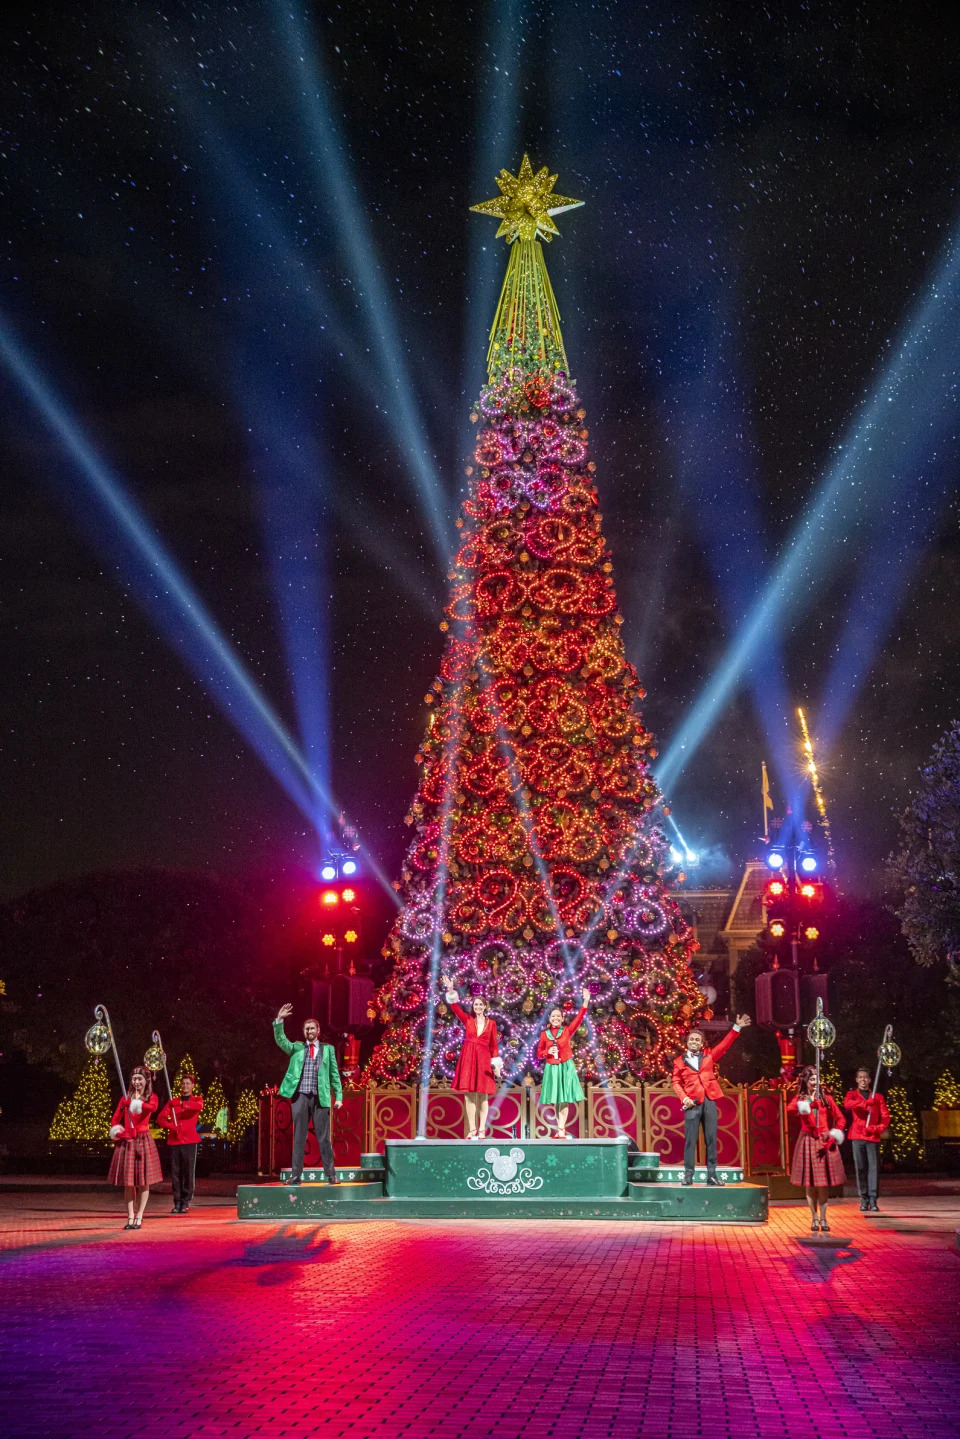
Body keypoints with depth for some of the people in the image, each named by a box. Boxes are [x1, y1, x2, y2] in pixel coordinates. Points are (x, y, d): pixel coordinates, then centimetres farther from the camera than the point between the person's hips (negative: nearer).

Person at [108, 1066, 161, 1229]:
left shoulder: (151, 1097, 3)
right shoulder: (126, 1098, 11)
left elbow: (153, 1107, -21)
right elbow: (115, 1119, 11)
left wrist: (139, 1104, -37)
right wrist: (116, 1131, -8)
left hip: (143, 1140, -2)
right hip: (126, 1141, 2)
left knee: (143, 1181, -1)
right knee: (128, 1182, 1)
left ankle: (139, 1217, 4)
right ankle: (130, 1217, 5)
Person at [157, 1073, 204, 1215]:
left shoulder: (196, 1099, 9)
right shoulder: (172, 1101, 15)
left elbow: (198, 1106, -16)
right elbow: (161, 1118, 5)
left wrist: (183, 1104, -18)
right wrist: (171, 1126, -10)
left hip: (190, 1140, -2)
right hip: (174, 1140, 2)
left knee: (189, 1172, -5)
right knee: (175, 1172, 0)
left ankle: (186, 1202, 0)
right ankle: (177, 1202, 5)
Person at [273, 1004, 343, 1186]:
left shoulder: (327, 1049, 12)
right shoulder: (297, 1047, 13)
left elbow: (334, 1074, 10)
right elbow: (280, 1040, -3)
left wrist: (338, 1096, 2)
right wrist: (279, 1020, -15)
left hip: (320, 1098, -1)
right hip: (300, 1097, 1)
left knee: (324, 1138, 1)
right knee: (299, 1138, 3)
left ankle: (330, 1175, 4)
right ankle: (296, 1176, 5)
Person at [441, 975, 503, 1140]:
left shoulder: (491, 1023, 6)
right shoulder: (467, 1019, 7)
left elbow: (493, 1045, 6)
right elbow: (455, 1007, -5)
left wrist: (496, 1064, 1)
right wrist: (450, 990, -16)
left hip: (483, 1059, -1)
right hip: (468, 1059, 1)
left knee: (483, 1095, -1)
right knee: (469, 1095, -2)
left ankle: (482, 1130, 1)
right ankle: (472, 1129, 1)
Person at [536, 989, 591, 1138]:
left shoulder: (567, 1030, 0)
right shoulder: (544, 1034, 3)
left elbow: (579, 1018, -11)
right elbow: (539, 1054, 8)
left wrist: (586, 1001, -21)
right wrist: (547, 1052, -14)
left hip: (566, 1067, -1)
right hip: (551, 1069, 2)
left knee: (564, 1099, -5)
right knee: (556, 1099, 4)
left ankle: (561, 1130, -6)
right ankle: (562, 1129, 10)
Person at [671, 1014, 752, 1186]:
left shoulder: (708, 1055, 15)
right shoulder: (679, 1061, 9)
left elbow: (724, 1044, 12)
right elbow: (676, 1082, 5)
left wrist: (737, 1028, 5)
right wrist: (684, 1098, -10)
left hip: (710, 1101, 2)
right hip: (693, 1103, -2)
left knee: (711, 1140, 2)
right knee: (690, 1140, -4)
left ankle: (712, 1175, 5)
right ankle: (688, 1175, -1)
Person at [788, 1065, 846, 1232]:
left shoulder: (827, 1099, 7)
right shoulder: (800, 1098, 6)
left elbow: (840, 1119, 5)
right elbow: (790, 1109, -16)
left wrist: (833, 1137, -7)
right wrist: (802, 1105, -34)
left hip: (824, 1142, 0)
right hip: (807, 1141, 0)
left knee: (823, 1183, -1)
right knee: (809, 1183, 2)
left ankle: (823, 1219, 3)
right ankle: (814, 1218, 9)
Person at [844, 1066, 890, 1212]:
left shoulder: (878, 1097, 14)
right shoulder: (851, 1094, 11)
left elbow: (885, 1117, 8)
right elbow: (847, 1104, -14)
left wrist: (878, 1128, -11)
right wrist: (865, 1103, -26)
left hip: (873, 1137, 1)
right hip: (857, 1136, 0)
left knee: (873, 1167, -6)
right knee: (860, 1168, -2)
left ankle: (873, 1200, -6)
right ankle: (864, 1199, 3)